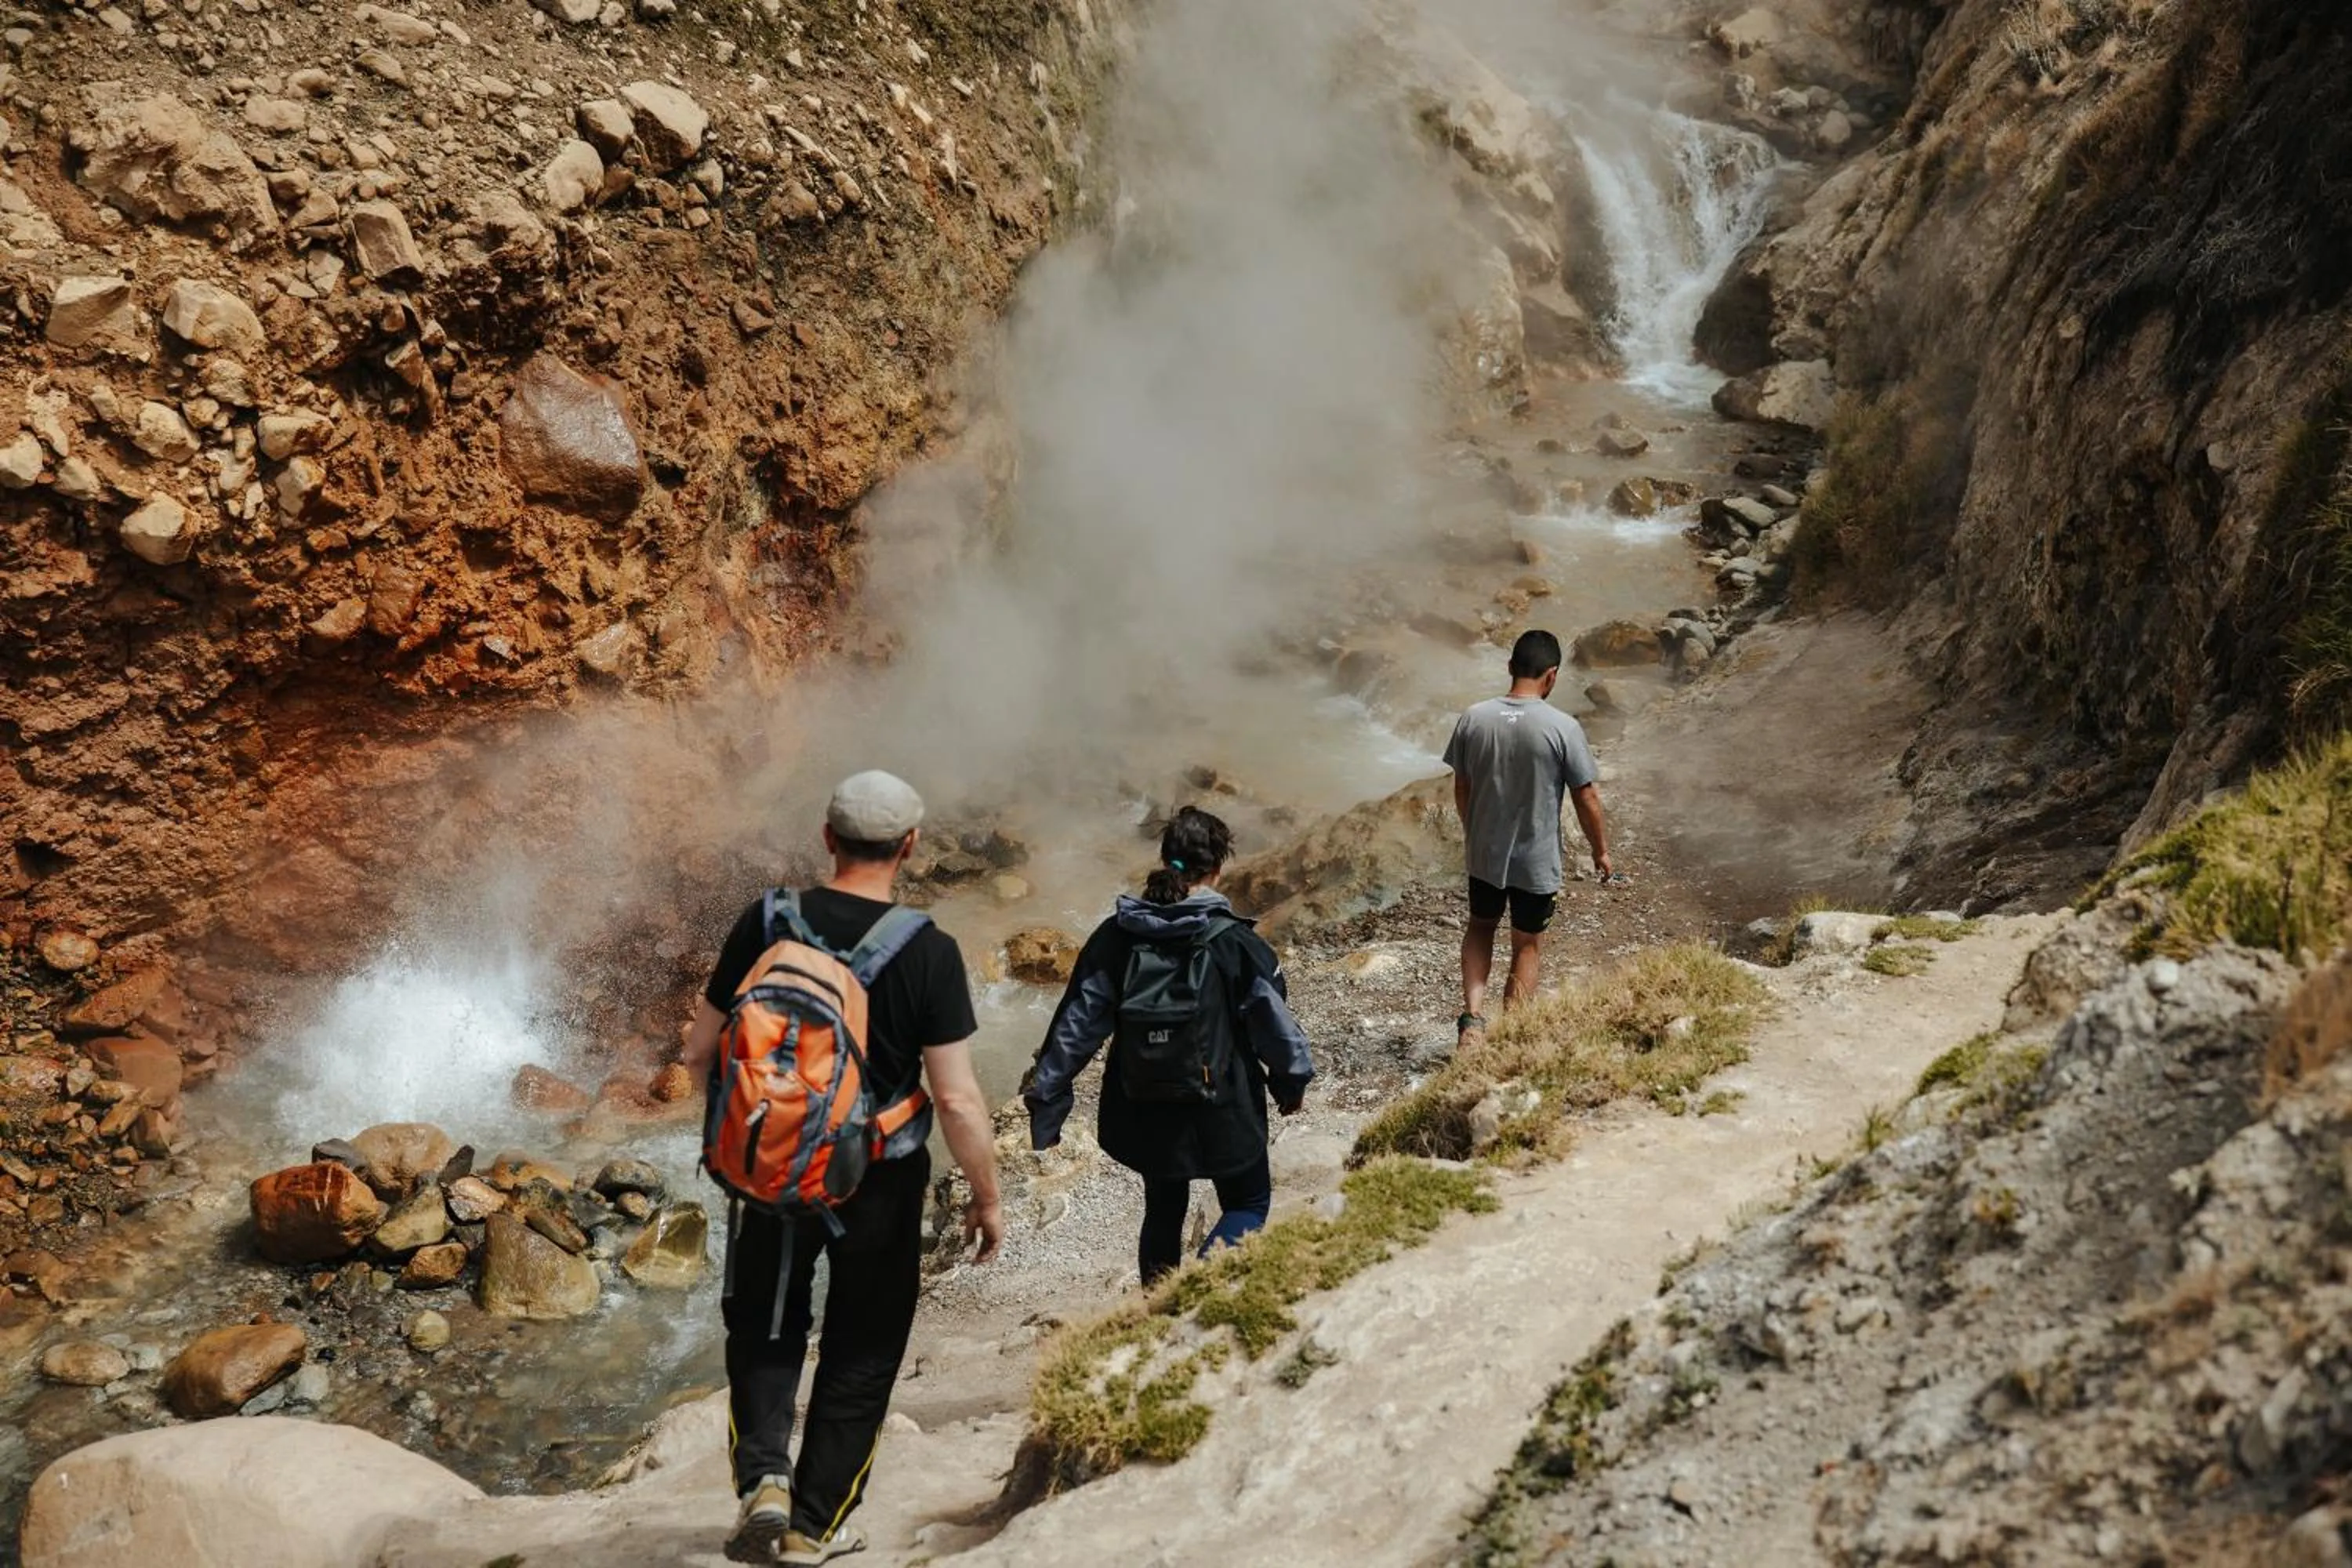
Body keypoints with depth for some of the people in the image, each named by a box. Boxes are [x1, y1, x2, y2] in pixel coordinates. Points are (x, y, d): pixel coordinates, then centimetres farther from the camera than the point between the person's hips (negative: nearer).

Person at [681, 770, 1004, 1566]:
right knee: (861, 1352, 16)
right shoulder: (929, 953, -17)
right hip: (880, 1181, -2)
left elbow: (700, 1053, -2)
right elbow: (956, 1098, -17)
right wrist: (987, 1198, -3)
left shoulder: (766, 923, -10)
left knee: (765, 1332, 22)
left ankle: (763, 1476, 2)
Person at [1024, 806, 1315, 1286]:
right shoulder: (1234, 943, -18)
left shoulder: (1117, 938, -9)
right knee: (1249, 1203, 16)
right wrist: (1292, 1084, 11)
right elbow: (1276, 1024, -8)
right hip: (1223, 1114, -3)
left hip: (1144, 1114, 4)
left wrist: (1046, 1101, 5)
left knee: (1163, 1211, 25)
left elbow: (1075, 1024, -5)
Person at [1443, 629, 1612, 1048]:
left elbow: (1461, 789, 2)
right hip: (1537, 861, -3)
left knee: (1480, 926, 26)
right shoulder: (1562, 728, -18)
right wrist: (1601, 852, 3)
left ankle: (1473, 1014, 9)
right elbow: (1587, 799, -11)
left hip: (1484, 853, 3)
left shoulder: (1474, 719, -9)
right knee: (1527, 946, 16)